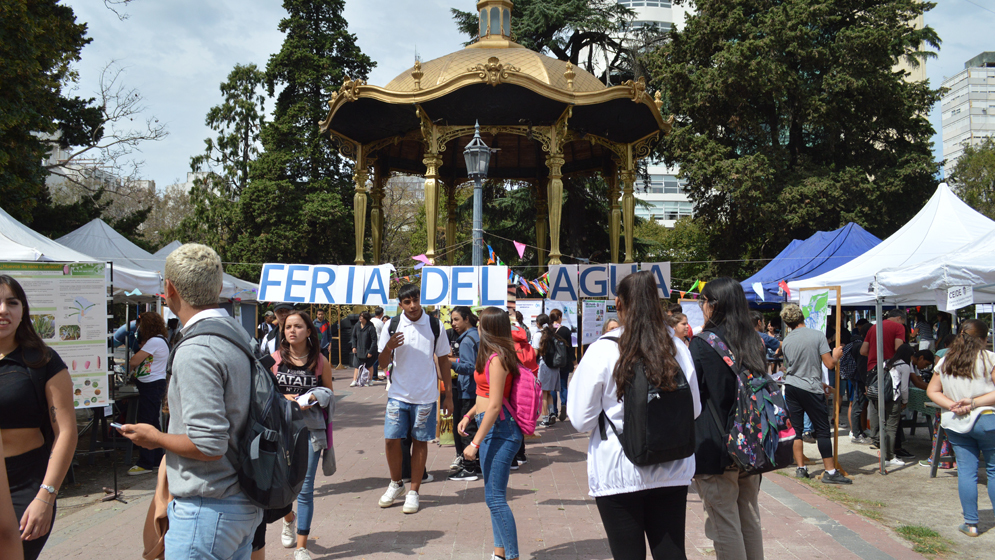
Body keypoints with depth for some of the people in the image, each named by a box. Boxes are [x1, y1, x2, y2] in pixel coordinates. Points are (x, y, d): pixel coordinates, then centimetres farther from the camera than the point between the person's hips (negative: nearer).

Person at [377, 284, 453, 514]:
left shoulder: (435, 326, -1)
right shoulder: (392, 327, 0)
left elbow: (443, 360, 6)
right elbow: (382, 364, 3)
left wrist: (448, 394, 4)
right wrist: (389, 347, -19)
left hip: (425, 395, -1)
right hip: (398, 394, 1)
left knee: (420, 441, 5)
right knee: (391, 440, -1)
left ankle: (413, 492, 17)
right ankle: (396, 483, 23)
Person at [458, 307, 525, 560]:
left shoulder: (497, 359, -17)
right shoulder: (496, 355, 12)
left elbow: (494, 405, -21)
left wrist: (475, 443, -21)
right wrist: (469, 415, 20)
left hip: (499, 429, -10)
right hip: (494, 428, 10)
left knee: (495, 497, -7)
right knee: (494, 495, 16)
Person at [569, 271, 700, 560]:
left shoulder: (602, 351, -12)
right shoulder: (677, 348, -1)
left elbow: (581, 421, -7)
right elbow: (694, 410, 9)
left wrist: (577, 378, 8)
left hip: (619, 476, -3)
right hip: (672, 473, 3)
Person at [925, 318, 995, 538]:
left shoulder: (945, 362, 6)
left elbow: (932, 391, 9)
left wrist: (953, 405, -3)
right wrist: (974, 402, -11)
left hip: (956, 422, 4)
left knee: (966, 470, 7)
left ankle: (970, 523, 11)